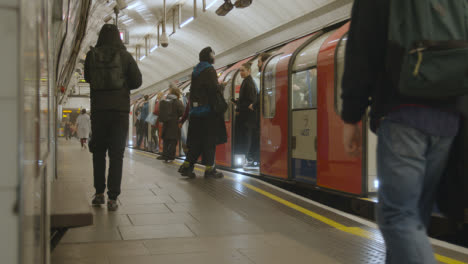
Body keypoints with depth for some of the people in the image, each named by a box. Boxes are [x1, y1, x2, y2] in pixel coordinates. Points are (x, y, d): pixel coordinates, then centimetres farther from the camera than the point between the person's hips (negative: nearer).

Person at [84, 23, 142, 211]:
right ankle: (112, 198, -3)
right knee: (116, 155, 1)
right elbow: (137, 81, 1)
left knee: (98, 152, 16)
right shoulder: (125, 56, -4)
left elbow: (88, 78, 13)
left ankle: (99, 193, 17)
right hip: (120, 110, -1)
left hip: (98, 109, 1)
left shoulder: (92, 55, -1)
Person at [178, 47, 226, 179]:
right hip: (208, 110, -8)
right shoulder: (209, 70, -9)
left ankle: (186, 166, 5)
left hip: (196, 110, 8)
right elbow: (214, 88, -20)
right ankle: (209, 168, 1)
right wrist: (221, 86, -2)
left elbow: (193, 91, 16)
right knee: (209, 140, -2)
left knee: (197, 140, 10)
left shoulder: (196, 71, 16)